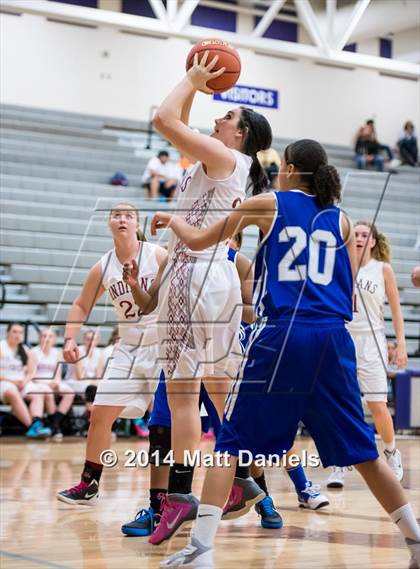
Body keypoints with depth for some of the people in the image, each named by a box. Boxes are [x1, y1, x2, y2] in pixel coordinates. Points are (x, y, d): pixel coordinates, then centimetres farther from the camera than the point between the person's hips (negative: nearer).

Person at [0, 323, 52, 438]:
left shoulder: (26, 351, 16)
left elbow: (31, 372, 14)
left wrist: (25, 381, -7)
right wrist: (12, 381, -15)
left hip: (22, 383, 5)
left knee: (38, 394, -28)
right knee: (13, 393, -40)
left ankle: (36, 424, -48)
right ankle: (31, 426, -48)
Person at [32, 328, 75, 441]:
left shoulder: (57, 353, 15)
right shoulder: (34, 352, 5)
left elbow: (58, 374, 8)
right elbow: (32, 373, -4)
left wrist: (56, 382, -15)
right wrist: (41, 383, -22)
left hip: (54, 383, 4)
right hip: (39, 383, -4)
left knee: (70, 392, -27)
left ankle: (56, 422, -29)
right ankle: (55, 427, -27)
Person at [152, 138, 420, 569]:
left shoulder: (268, 204, 8)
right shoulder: (341, 219, 15)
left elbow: (198, 241, 16)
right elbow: (348, 295, 15)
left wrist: (172, 219, 35)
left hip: (281, 336, -3)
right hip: (332, 339, 3)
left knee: (231, 441, 4)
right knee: (360, 449, 13)